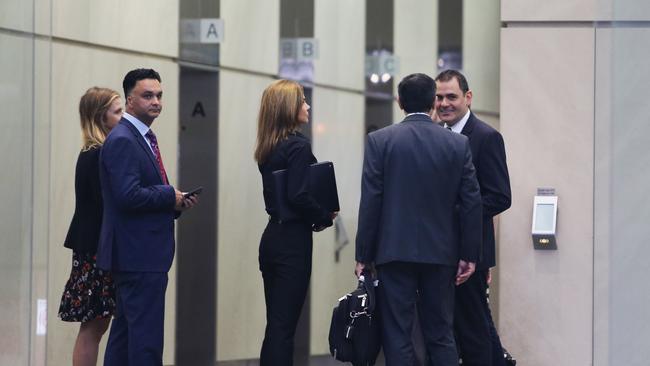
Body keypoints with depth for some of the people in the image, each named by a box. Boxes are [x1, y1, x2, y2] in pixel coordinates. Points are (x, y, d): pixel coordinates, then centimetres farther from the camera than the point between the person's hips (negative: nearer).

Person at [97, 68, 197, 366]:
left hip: (138, 255, 11)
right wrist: (171, 196, -12)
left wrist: (176, 203, 6)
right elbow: (128, 196, -24)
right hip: (139, 254, -11)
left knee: (125, 331, 14)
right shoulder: (122, 140, -14)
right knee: (146, 337, -11)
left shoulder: (144, 139, 18)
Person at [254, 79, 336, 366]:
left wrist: (316, 217, 8)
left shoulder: (268, 149, 12)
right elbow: (299, 197, -21)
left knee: (275, 323, 10)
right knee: (284, 325, -6)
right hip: (293, 241, -8)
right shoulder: (298, 146, -13)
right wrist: (326, 217, -5)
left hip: (272, 237, 8)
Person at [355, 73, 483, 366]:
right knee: (441, 336, 9)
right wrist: (469, 256, 7)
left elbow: (370, 202, -6)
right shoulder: (458, 144, 1)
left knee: (397, 336, 1)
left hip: (394, 251, -2)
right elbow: (471, 203, 0)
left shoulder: (380, 140, -4)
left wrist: (363, 256, 0)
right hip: (441, 253, 2)